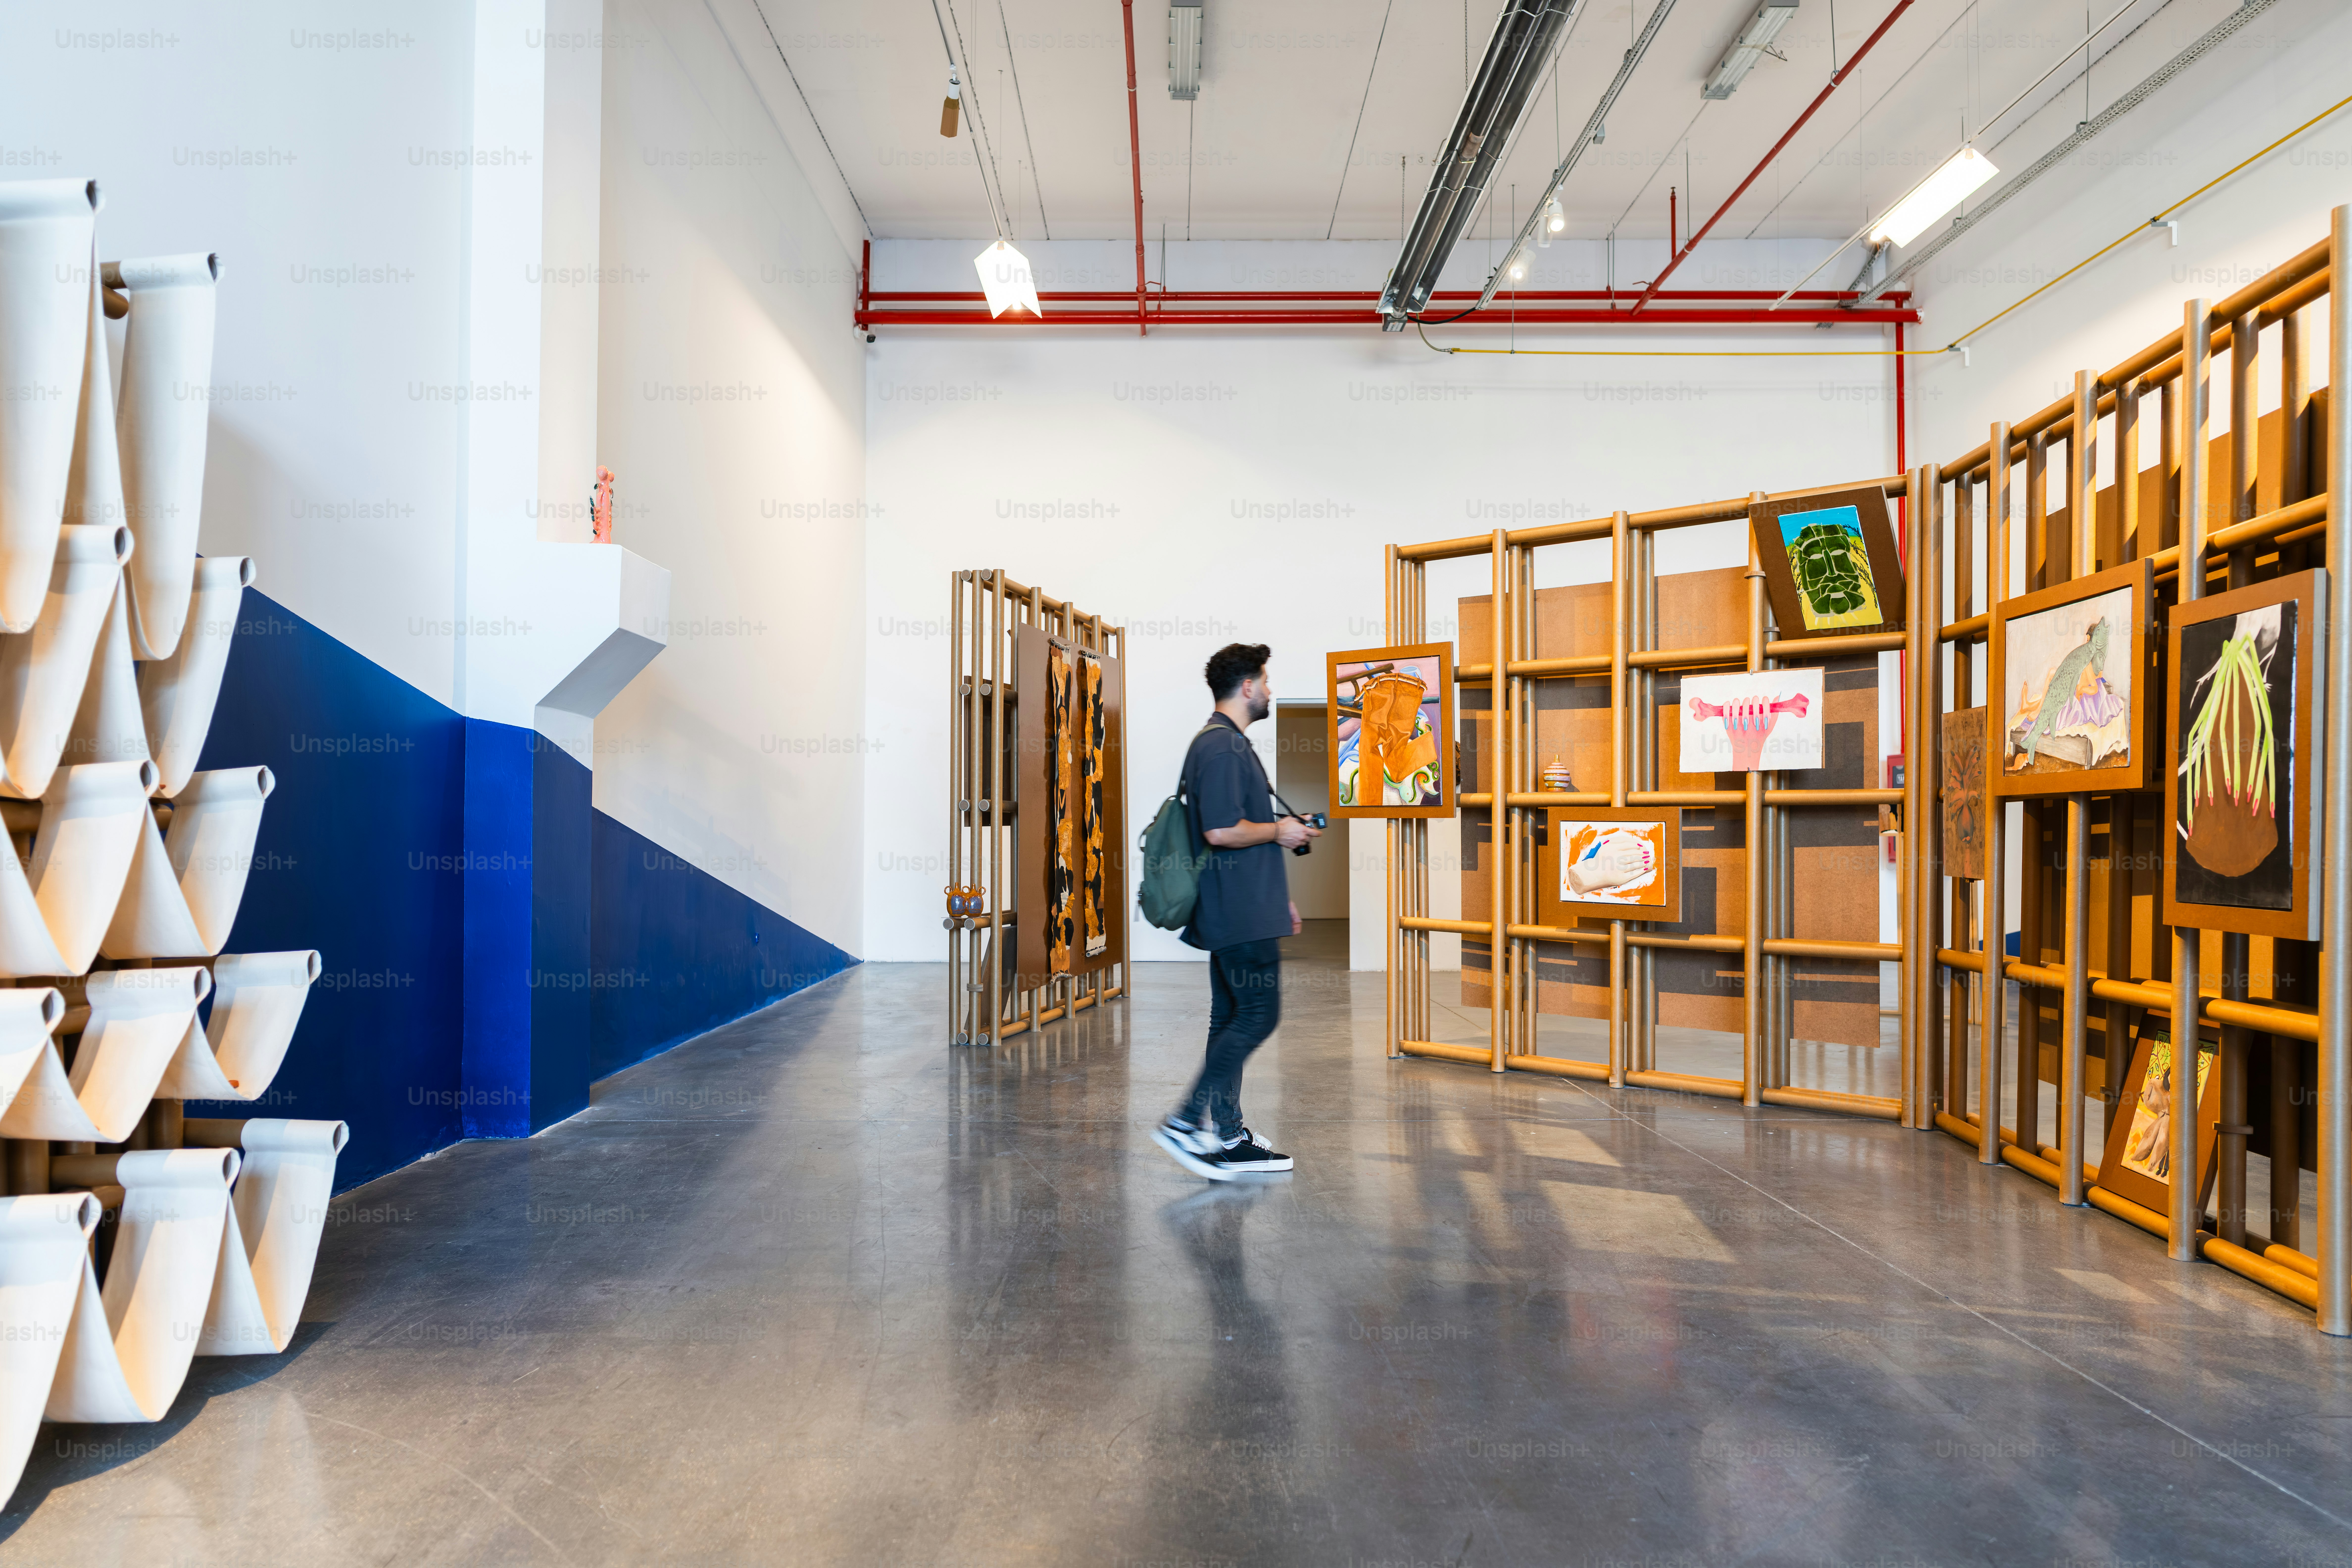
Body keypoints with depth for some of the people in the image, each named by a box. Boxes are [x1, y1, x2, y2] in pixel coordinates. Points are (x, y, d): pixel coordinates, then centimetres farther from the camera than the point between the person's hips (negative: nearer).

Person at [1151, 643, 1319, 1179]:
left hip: (1240, 909, 11)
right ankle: (1186, 1121, -5)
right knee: (1258, 1014, -8)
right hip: (1240, 913, -11)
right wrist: (1280, 831, -8)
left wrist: (1280, 897, 25)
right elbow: (1221, 831, -25)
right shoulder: (1222, 746, -15)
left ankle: (1229, 1139, 17)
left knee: (1233, 1019, 11)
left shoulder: (1230, 743, 20)